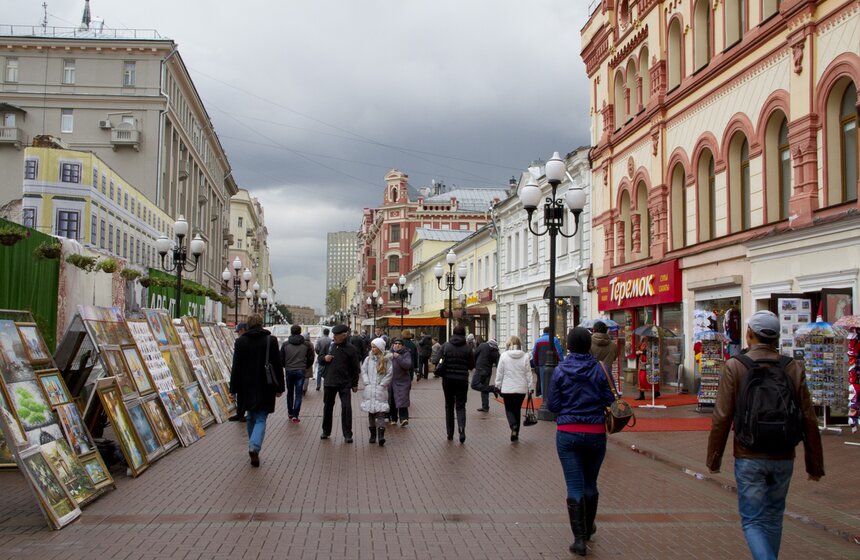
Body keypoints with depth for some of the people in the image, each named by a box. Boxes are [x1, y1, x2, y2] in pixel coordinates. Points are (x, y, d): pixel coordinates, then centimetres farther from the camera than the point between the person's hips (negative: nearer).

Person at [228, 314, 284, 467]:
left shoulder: (240, 341, -1)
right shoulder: (271, 340, -4)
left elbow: (236, 367, 0)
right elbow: (277, 366, -3)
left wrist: (234, 389, 4)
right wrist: (279, 387, 4)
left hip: (247, 387, 2)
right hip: (265, 388, -2)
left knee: (251, 418, 18)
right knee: (260, 419, 0)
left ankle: (253, 447, 25)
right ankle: (254, 447, -21)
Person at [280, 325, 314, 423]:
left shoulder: (285, 344, -1)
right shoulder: (306, 345, -1)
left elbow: (281, 359, 2)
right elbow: (311, 359, 2)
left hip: (289, 371, 1)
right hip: (300, 371, -1)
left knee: (290, 392, 18)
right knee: (298, 394, 0)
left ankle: (290, 413, 25)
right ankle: (295, 415, -8)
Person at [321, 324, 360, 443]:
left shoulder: (350, 349, -5)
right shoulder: (330, 346, 6)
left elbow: (355, 368, -1)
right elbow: (320, 359, 18)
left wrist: (355, 384, -1)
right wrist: (324, 358, -6)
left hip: (345, 384, -4)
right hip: (329, 383, 4)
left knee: (346, 408, -8)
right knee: (327, 407, 13)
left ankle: (347, 434, 0)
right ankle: (326, 431, 27)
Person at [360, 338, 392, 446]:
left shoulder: (386, 359, 0)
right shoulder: (368, 359, 7)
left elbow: (389, 374, -3)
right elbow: (363, 371, 5)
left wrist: (382, 384, -7)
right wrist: (367, 383, -4)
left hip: (380, 390, -3)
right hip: (369, 390, 3)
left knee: (380, 412, -11)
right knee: (371, 412, 7)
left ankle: (381, 435, -19)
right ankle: (373, 434, 15)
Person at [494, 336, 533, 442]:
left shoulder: (504, 356, -7)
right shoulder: (525, 356, -3)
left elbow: (499, 373, -3)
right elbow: (528, 374, 0)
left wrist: (498, 385, 8)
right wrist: (530, 387, 8)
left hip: (507, 388, -2)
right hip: (521, 389, 2)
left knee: (509, 409, 10)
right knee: (517, 410, 14)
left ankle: (513, 426, -18)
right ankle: (516, 434, 16)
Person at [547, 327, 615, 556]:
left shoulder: (560, 371, -6)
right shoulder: (601, 370, -6)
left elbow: (552, 405, -4)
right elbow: (610, 401, -5)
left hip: (567, 434, -1)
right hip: (595, 433, 1)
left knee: (574, 486, 2)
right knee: (590, 483, 19)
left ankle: (579, 538, -3)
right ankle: (588, 528, 36)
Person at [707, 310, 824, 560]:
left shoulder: (734, 367, -9)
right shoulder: (793, 368, -1)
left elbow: (721, 418, -10)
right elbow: (809, 421, 0)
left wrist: (714, 459, 1)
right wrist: (815, 465, 9)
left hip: (749, 458, -3)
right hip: (783, 458, 3)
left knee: (753, 521, 4)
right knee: (773, 517, 21)